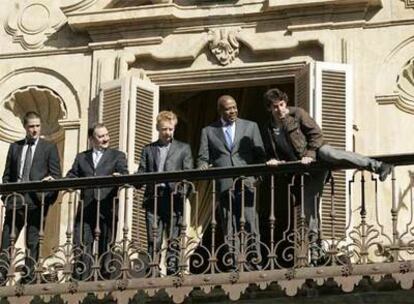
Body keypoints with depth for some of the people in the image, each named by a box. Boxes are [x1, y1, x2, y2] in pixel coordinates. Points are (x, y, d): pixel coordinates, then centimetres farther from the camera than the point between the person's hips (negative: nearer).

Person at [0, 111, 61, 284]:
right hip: (16, 200, 3)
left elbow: (56, 176, 3)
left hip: (36, 200, -3)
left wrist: (46, 196, -11)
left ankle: (29, 277, 1)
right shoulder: (15, 147, 15)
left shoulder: (49, 148, 7)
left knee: (33, 242, -1)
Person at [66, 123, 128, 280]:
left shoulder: (117, 156, 13)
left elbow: (124, 174, -2)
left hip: (107, 209, -2)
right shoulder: (81, 158, 20)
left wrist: (119, 177, -25)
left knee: (106, 248, 1)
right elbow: (72, 176, 12)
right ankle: (81, 280, -5)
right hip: (86, 209, 2)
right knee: (82, 246, -5)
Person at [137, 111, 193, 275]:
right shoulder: (148, 149, 19)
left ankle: (172, 271, -5)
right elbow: (141, 173, 12)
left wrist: (182, 192, -12)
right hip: (153, 199, 1)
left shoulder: (183, 148, 14)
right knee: (153, 240, -3)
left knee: (174, 240, -4)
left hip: (173, 198, -1)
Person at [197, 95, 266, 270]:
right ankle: (235, 267, -1)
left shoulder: (250, 126, 16)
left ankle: (254, 263, -8)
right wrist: (203, 168, -12)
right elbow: (203, 158, 11)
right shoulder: (208, 131, 16)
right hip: (224, 184, 1)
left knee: (250, 223, -10)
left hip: (246, 182, 0)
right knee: (229, 229, -2)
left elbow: (260, 155, 11)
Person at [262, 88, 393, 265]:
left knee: (333, 154, -40)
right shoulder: (268, 130, 12)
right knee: (309, 210, 1)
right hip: (305, 171, 5)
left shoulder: (297, 114, 1)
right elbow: (271, 154, 21)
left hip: (317, 152, -5)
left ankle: (378, 166, -51)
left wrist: (309, 155, -15)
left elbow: (316, 133, -4)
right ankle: (314, 249, 10)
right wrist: (273, 161, -2)